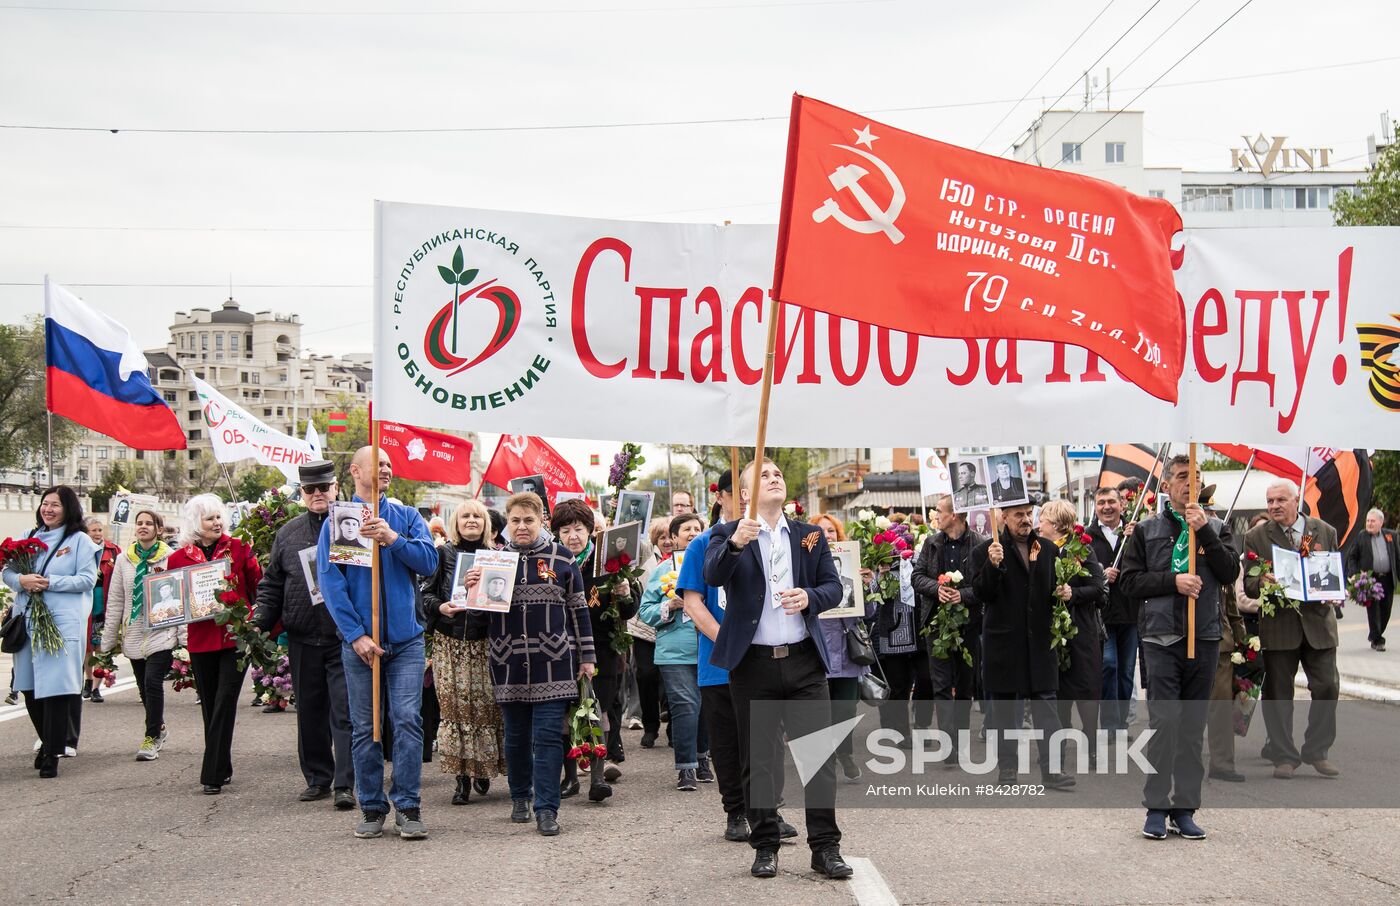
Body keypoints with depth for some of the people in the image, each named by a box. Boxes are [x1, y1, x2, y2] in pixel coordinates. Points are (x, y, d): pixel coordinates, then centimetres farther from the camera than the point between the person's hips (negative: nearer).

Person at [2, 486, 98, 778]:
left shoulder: (80, 540, 1)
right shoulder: (30, 537, 16)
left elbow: (87, 579, -6)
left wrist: (50, 583, -15)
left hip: (63, 621, -5)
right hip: (28, 619, 5)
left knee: (56, 685, -9)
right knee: (30, 686, 7)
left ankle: (52, 753, -3)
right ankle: (50, 740, 26)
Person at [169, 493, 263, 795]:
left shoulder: (238, 548, 2)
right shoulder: (180, 557, 6)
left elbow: (257, 584, 3)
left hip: (236, 636, -2)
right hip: (201, 639, 3)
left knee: (224, 703, -9)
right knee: (210, 707, 11)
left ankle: (214, 774, -9)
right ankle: (221, 768, 24)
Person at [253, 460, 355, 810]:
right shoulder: (288, 534, 12)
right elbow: (272, 583, 17)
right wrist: (263, 619, 4)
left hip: (344, 638, -4)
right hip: (303, 639, 4)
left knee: (344, 712, -6)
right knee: (309, 712, 12)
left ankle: (344, 784, -5)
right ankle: (317, 777, 24)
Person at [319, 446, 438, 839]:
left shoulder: (406, 516, 9)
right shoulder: (336, 522, 2)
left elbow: (430, 560, -2)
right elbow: (330, 582, -5)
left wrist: (394, 539, -18)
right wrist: (356, 635, -12)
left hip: (406, 639, 1)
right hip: (359, 641, -1)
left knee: (407, 720, -5)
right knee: (364, 728, 6)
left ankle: (408, 806, 1)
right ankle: (371, 807, 16)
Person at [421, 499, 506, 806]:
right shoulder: (443, 554, 7)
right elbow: (426, 593, 6)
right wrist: (440, 607, -13)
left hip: (485, 641, 0)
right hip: (449, 643, 0)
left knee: (486, 705, -3)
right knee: (455, 707, -2)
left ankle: (483, 769, 16)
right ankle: (462, 777, 3)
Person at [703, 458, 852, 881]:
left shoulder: (811, 535, 11)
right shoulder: (729, 534, 1)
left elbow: (834, 586, 9)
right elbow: (713, 576, -17)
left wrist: (810, 597, -13)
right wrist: (735, 543, -36)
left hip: (804, 660, 2)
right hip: (753, 663, -2)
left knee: (819, 754, -2)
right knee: (759, 760, 6)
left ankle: (825, 847, 4)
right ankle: (765, 846, 15)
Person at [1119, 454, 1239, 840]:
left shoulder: (1216, 528, 10)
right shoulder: (1147, 530, 6)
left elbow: (1230, 572, -3)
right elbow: (1130, 581, 1)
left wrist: (1205, 532, -12)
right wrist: (1173, 580, -12)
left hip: (1204, 638, 2)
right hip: (1162, 637, -2)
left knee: (1193, 728, 6)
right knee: (1163, 723, -8)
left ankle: (1184, 809, 13)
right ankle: (1157, 808, 1)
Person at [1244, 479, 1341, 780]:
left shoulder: (1325, 532, 6)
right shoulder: (1256, 537, 3)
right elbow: (1249, 585, 2)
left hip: (1318, 619, 1)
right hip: (1278, 623, -1)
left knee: (1327, 687, 0)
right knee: (1278, 693, 3)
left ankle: (1317, 751, 17)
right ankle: (1284, 756, 13)